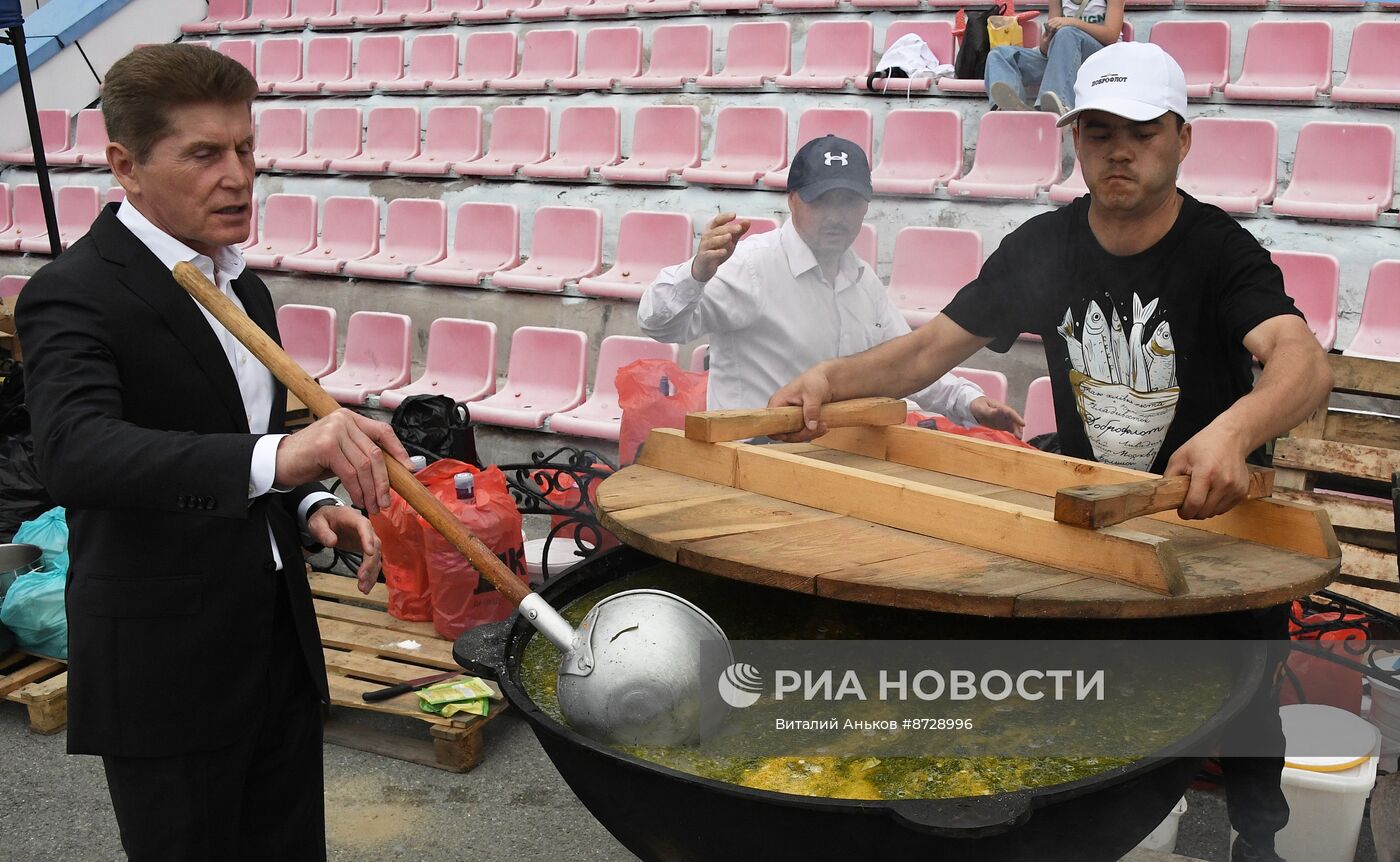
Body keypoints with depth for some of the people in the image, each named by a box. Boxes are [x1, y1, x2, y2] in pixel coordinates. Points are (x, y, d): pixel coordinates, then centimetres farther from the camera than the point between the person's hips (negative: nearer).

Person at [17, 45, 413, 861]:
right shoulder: (73, 296, -16)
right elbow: (75, 452, -35)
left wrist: (312, 501, 0)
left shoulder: (244, 288, 10)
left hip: (280, 638, 7)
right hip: (164, 668, -7)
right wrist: (276, 456, -49)